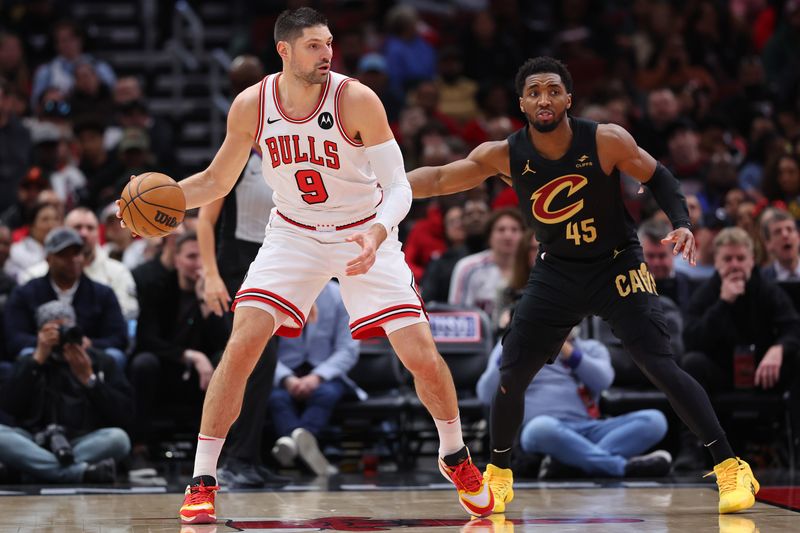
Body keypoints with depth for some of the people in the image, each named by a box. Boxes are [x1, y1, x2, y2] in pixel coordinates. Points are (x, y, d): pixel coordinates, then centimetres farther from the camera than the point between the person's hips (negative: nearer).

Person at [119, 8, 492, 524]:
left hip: (365, 235, -2)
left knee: (422, 355, -8)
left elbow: (398, 186, -20)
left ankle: (456, 457, 21)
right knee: (241, 347, -17)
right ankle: (202, 481, -6)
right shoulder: (251, 105, -11)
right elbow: (217, 180, 3)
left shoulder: (356, 99, -20)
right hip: (294, 234, 2)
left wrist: (377, 234, -41)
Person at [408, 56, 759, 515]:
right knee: (512, 375, -1)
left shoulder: (607, 140, -19)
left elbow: (658, 178, -7)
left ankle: (731, 468, -10)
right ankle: (499, 475, 21)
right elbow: (439, 179, -11)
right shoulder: (505, 156, -14)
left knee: (661, 366, -16)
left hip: (619, 265, -3)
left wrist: (682, 223, -22)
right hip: (557, 272, 3)